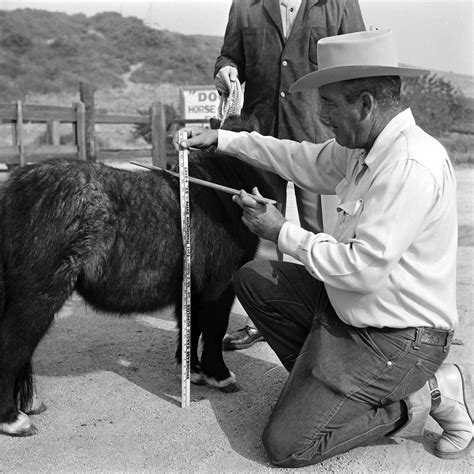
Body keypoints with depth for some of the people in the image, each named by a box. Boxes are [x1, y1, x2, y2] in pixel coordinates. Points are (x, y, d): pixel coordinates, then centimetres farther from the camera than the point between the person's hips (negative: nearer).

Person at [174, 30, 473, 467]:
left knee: (287, 444, -10)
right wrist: (222, 139, 15)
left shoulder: (412, 167, -28)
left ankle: (422, 397, 0)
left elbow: (363, 268, -30)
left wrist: (284, 234, -16)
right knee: (254, 279, 10)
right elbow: (306, 161, 17)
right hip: (349, 309, 9)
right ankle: (320, 381, 12)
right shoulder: (366, 147, 2)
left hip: (397, 340, -9)